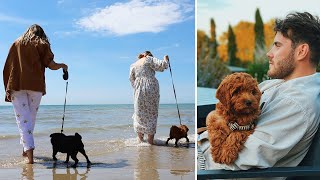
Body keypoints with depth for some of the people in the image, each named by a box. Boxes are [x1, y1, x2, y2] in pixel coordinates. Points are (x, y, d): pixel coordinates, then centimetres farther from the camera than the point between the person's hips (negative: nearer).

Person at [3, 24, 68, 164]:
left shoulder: (16, 44, 15)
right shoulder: (42, 45, 8)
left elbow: (8, 67, 8)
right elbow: (51, 65, -2)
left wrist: (8, 89, 7)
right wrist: (62, 66, 19)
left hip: (16, 85, 1)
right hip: (35, 85, -1)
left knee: (22, 118, -2)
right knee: (31, 118, 14)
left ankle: (29, 153, -13)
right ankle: (26, 149, 23)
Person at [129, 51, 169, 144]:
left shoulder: (133, 65, 17)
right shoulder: (149, 59, 2)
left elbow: (131, 79, 13)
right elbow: (161, 66, -9)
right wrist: (165, 60, 9)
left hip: (139, 91, 4)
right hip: (151, 88, -3)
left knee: (140, 114, 12)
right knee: (152, 114, 4)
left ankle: (140, 139, 13)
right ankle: (150, 140, 4)